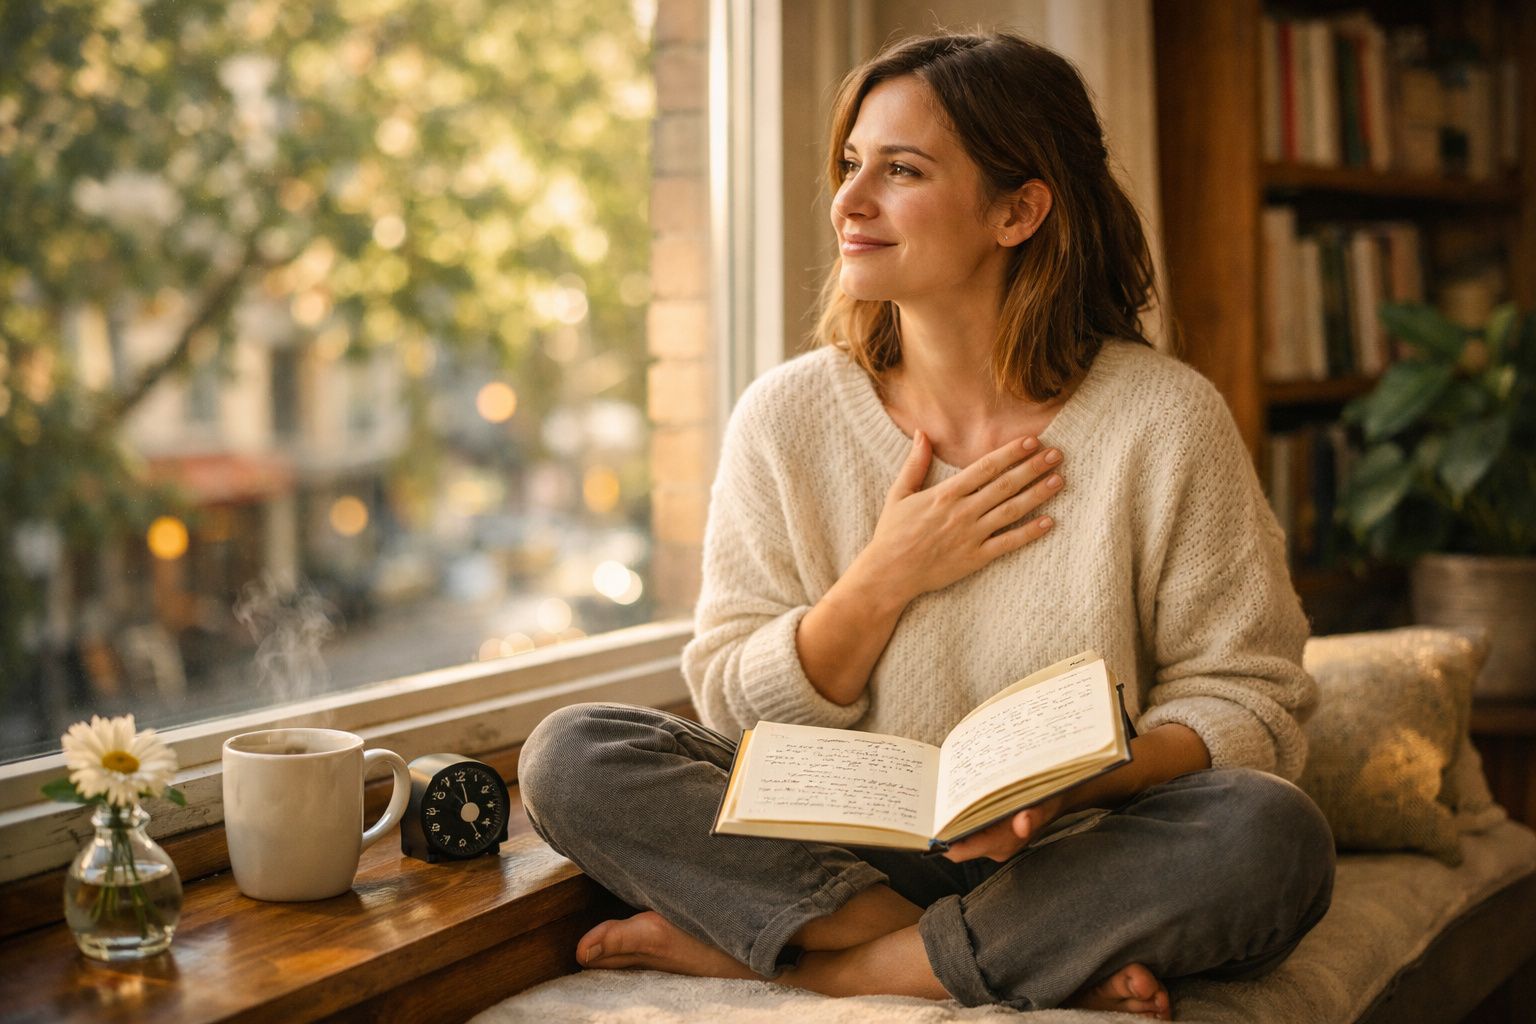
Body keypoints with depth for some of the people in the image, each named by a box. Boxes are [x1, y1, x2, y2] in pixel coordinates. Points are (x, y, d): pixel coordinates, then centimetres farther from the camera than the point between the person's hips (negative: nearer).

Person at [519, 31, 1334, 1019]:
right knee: (571, 755, -19)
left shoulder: (1165, 419, -7)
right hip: (842, 848, 2)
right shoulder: (787, 417, 0)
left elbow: (1248, 703, -6)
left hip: (1070, 859, -2)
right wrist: (885, 578, -15)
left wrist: (1071, 783, -25)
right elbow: (737, 706, 1)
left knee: (1273, 837, -32)